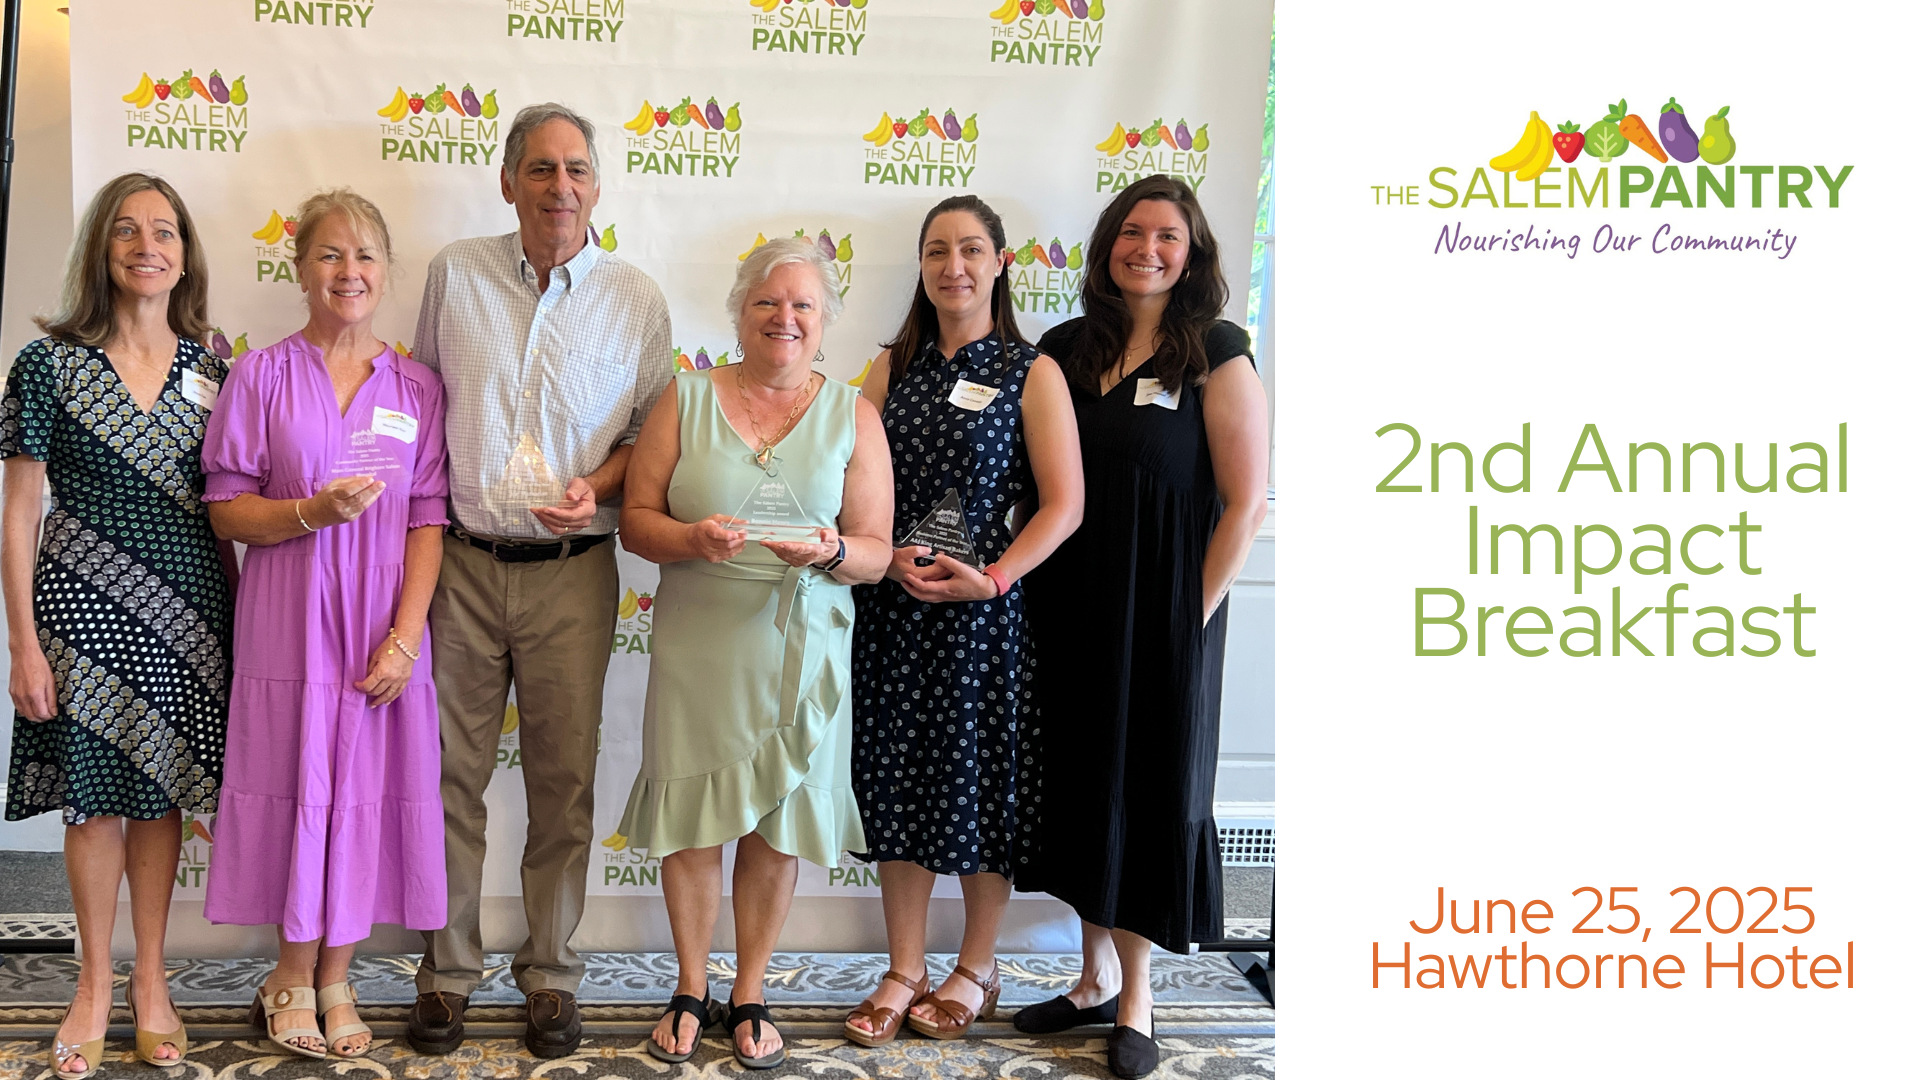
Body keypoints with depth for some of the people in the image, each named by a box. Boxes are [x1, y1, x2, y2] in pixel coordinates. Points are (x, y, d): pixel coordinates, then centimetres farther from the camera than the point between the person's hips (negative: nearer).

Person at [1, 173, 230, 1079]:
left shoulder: (208, 371, 5)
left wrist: (243, 612, 5)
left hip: (186, 608, 2)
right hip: (84, 603, -2)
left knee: (160, 794, 10)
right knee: (95, 797, 6)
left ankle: (150, 983, 24)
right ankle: (95, 985, 24)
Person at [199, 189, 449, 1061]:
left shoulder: (417, 389, 6)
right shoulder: (262, 376, 2)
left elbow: (429, 521, 2)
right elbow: (227, 512, 0)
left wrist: (404, 636, -8)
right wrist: (312, 511, -19)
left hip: (383, 626, 2)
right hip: (289, 621, -2)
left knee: (366, 788, 5)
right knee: (298, 783, 3)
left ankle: (334, 979, 22)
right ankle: (293, 975, 23)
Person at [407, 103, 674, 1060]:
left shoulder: (635, 298, 3)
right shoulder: (455, 273, 5)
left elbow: (655, 433, 7)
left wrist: (598, 486, -11)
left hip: (573, 572, 0)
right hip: (463, 560, 1)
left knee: (565, 779, 6)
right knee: (452, 772, 6)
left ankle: (551, 972, 21)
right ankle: (447, 970, 22)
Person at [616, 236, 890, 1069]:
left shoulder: (853, 417, 5)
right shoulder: (686, 399, 4)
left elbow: (877, 551, 2)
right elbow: (636, 521, 1)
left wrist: (830, 554, -19)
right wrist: (692, 540, -19)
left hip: (800, 649, 0)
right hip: (697, 647, 0)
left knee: (778, 823, 7)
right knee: (691, 819, 5)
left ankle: (751, 994, 26)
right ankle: (691, 991, 26)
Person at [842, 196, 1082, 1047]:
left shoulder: (1031, 373, -2)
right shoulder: (892, 367, 9)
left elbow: (1062, 504, -7)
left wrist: (993, 576, -16)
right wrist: (888, 557, -8)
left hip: (982, 612, -3)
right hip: (891, 608, 4)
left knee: (978, 780, 5)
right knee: (896, 779, 8)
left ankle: (976, 970, 24)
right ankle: (904, 971, 22)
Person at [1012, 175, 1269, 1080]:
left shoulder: (1215, 354, -6)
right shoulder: (1063, 348, 8)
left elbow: (1247, 500, -8)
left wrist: (1194, 614, -10)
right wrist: (1018, 581, 1)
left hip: (1163, 613, -4)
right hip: (1067, 606, 5)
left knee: (1147, 789, 4)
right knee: (1077, 783, 11)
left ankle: (1136, 998, 19)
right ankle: (1095, 977, 28)